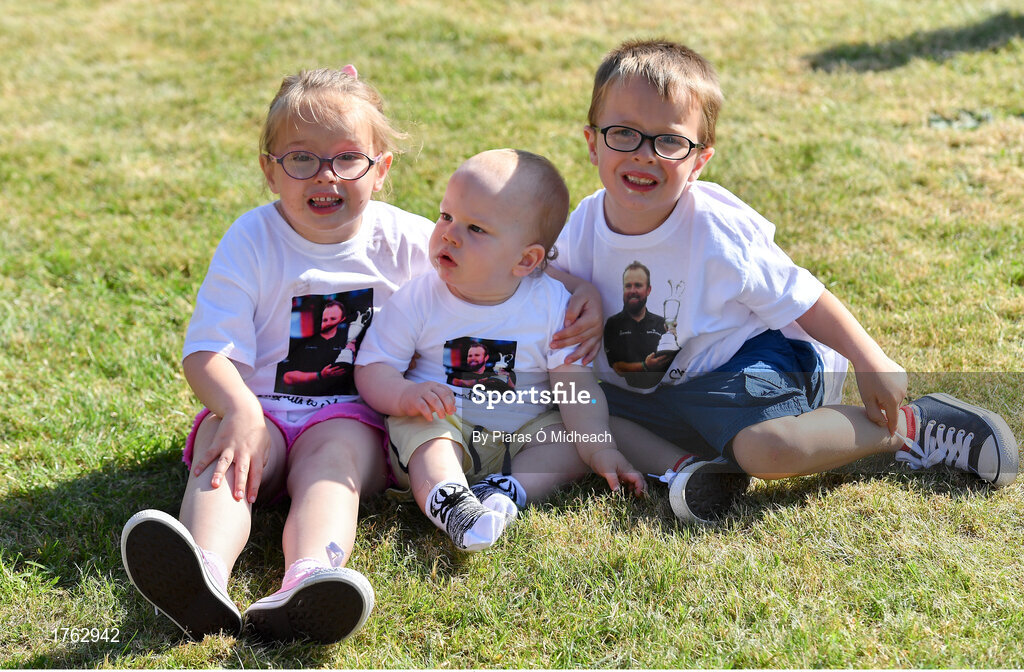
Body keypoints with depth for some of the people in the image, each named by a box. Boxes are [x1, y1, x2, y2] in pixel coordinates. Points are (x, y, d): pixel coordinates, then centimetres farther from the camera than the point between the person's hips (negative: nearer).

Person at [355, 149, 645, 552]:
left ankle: (505, 490, -33)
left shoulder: (552, 304, -6)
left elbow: (577, 384, -8)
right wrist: (406, 395, -29)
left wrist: (600, 449, -21)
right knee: (420, 427, -31)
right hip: (441, 429, -2)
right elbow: (371, 368, -7)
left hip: (522, 433, 2)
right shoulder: (418, 300, -7)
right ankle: (446, 499, -52)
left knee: (580, 434, -17)